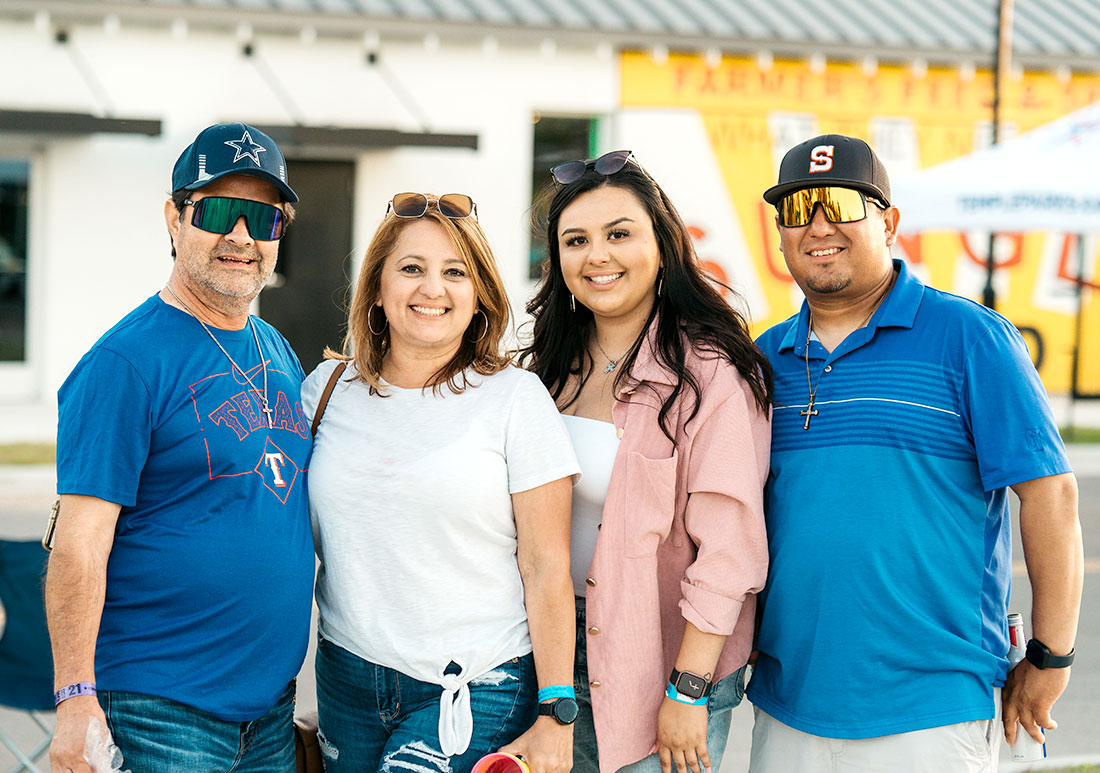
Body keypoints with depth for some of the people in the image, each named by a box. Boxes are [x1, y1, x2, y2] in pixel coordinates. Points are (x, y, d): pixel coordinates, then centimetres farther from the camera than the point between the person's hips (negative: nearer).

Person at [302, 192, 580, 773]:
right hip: (346, 677, 4)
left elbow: (547, 571, -6)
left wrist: (554, 719, -9)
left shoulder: (515, 398, -4)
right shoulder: (328, 387, 6)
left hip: (478, 690, -4)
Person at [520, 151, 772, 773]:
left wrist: (688, 693, -19)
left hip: (666, 659, -6)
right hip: (557, 655, 6)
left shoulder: (710, 372, -13)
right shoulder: (552, 364, 7)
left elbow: (728, 546, -17)